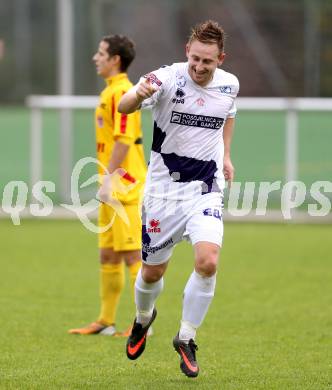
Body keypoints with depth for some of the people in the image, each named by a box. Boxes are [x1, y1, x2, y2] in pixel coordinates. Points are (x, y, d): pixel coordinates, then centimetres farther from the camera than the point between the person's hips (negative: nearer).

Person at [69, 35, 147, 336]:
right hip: (115, 187, 10)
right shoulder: (111, 91, 17)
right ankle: (106, 322, 18)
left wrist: (108, 180, -21)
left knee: (132, 255, -7)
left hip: (125, 187, -10)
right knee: (108, 256, 13)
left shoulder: (121, 92, -14)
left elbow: (123, 141, -20)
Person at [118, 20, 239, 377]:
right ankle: (143, 318, 44)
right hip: (164, 187, -2)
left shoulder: (229, 84, -3)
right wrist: (139, 94, -56)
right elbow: (123, 107, -35)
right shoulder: (168, 79, -17)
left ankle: (186, 338, 0)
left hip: (206, 188, 2)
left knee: (208, 261, -19)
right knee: (153, 270, 9)